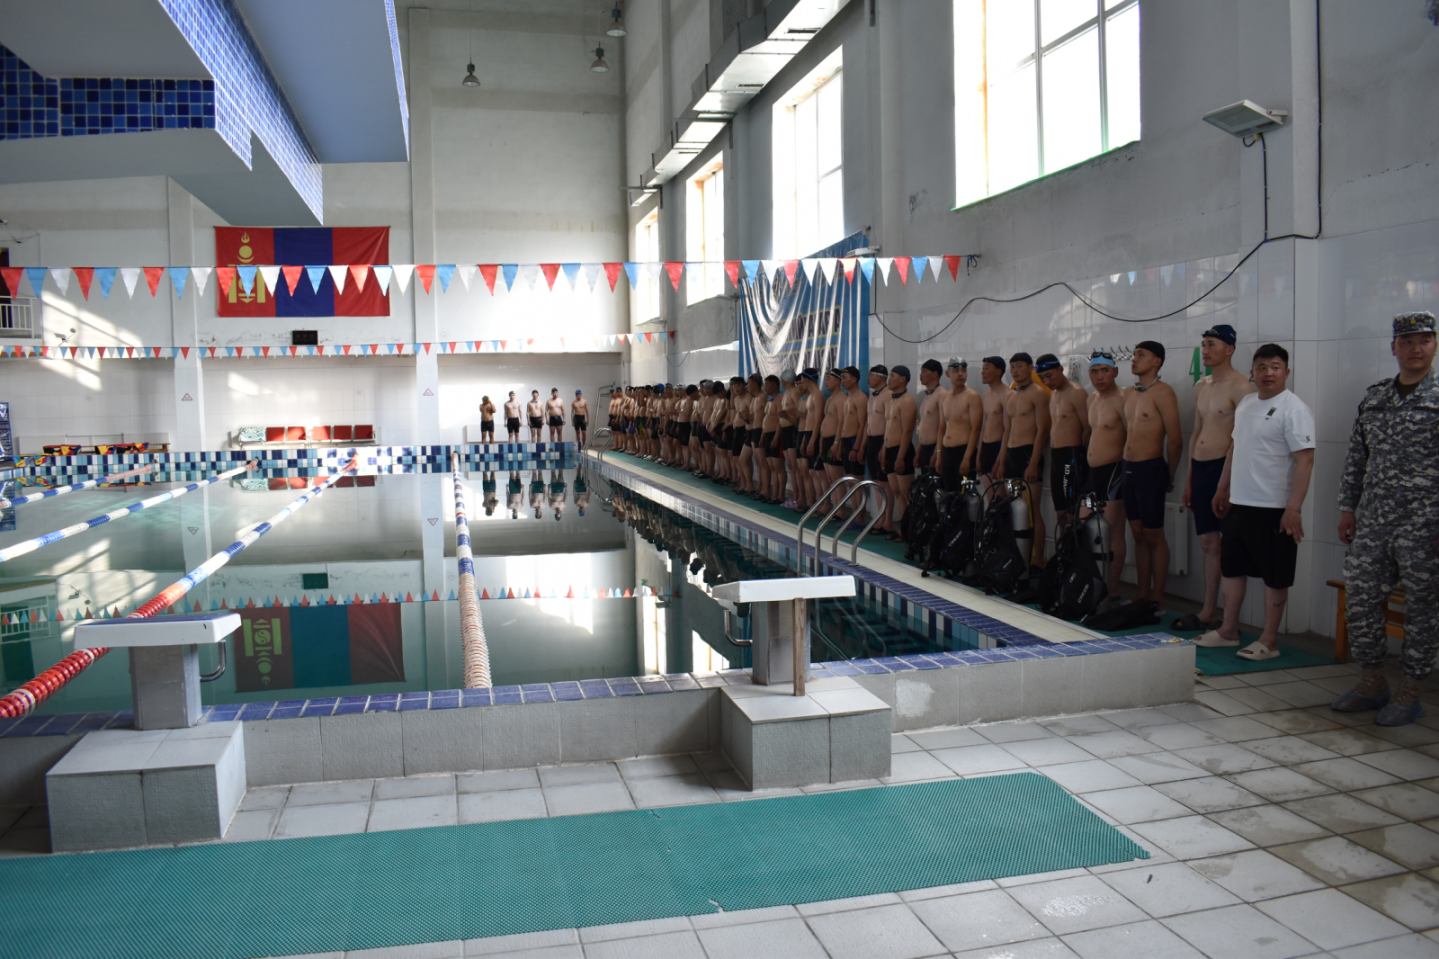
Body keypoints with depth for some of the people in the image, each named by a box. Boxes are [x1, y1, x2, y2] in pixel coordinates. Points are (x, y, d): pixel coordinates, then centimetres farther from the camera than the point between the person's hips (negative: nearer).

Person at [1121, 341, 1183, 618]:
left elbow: (1175, 440, -13)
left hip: (1150, 469, -8)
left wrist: (1168, 475, -4)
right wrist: (1125, 464, 11)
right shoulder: (1130, 393, 14)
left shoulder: (1162, 392, -11)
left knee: (1154, 537, -1)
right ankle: (1142, 596, 19)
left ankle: (1156, 601, 6)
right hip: (1129, 469, 8)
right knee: (1138, 535, 12)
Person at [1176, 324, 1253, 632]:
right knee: (1208, 542, 11)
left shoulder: (1240, 387, -10)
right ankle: (1208, 612, 17)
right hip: (1200, 468, 8)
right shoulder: (1201, 387, 16)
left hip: (1223, 468, -8)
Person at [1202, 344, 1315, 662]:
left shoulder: (1293, 409, -13)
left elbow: (1305, 460, -18)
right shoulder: (1245, 403, 12)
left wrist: (1294, 508, -24)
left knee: (1274, 577, 2)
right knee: (1232, 568, 15)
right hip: (1238, 504, 8)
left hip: (1273, 508, -8)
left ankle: (1269, 641, 11)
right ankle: (1228, 631, 27)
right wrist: (1222, 489, 20)